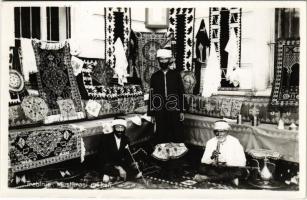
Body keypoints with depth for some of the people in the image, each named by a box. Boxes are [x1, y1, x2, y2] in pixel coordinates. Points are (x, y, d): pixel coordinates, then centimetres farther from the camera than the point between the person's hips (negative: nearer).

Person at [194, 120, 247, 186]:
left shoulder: (234, 142, -9)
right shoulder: (210, 142, -1)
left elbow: (242, 162, -13)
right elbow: (203, 161, -4)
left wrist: (226, 163, -25)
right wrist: (211, 157, -25)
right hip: (214, 169, 2)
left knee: (241, 170, -30)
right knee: (202, 168, -23)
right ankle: (231, 178, -14)